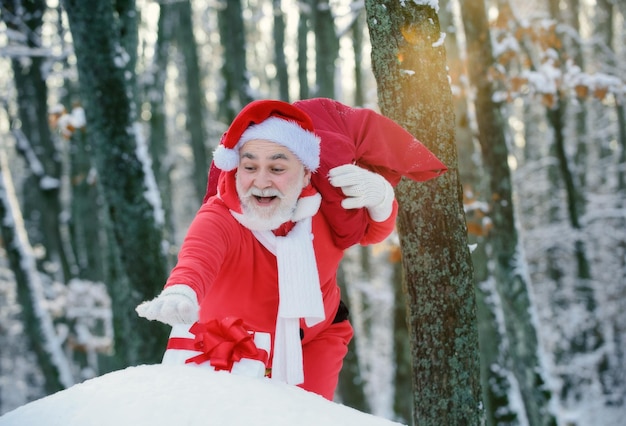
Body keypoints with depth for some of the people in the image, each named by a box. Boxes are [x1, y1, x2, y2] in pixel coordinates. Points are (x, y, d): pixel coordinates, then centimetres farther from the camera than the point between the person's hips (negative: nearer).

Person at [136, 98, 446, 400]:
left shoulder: (325, 203, -18)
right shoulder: (219, 218, -30)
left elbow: (370, 231, 1)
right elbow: (198, 257, -53)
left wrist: (379, 202, -23)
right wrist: (181, 294, -77)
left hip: (313, 343, 2)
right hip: (236, 353, -2)